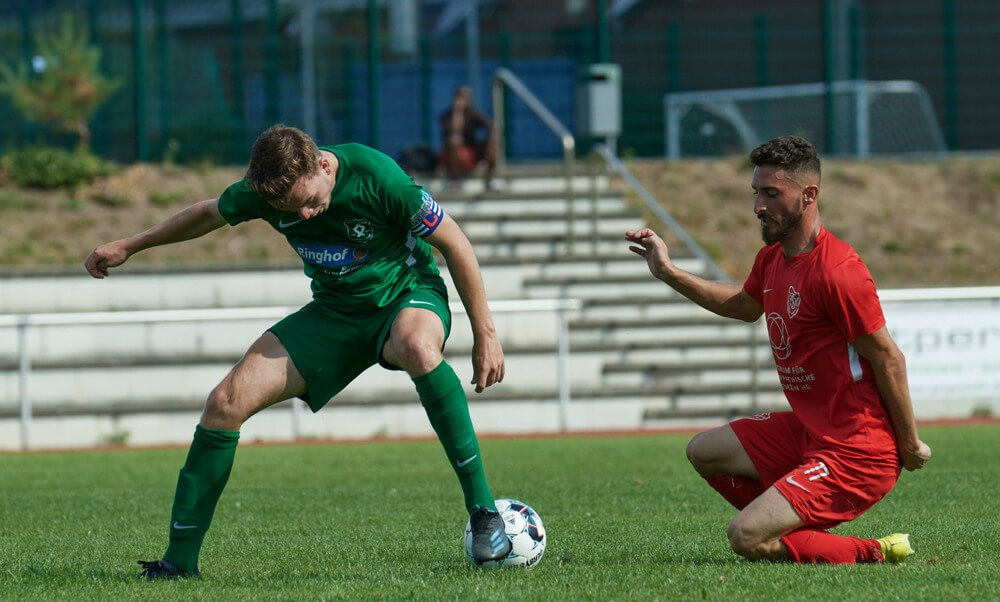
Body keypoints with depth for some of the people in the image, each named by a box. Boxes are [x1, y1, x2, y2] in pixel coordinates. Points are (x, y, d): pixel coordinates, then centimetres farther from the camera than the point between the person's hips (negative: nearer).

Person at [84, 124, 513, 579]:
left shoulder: (375, 177, -29)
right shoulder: (262, 192, -15)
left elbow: (454, 244, -16)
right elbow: (209, 214, 10)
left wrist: (485, 334, -12)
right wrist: (128, 247, 19)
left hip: (407, 294, -5)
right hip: (334, 311, 5)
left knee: (417, 346, -43)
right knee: (226, 402, -12)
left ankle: (483, 511, -33)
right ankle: (180, 558, -1)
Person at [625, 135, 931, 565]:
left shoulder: (837, 271, -23)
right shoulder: (772, 259, 7)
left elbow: (889, 359, -18)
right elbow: (743, 306, 31)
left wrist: (910, 444, -13)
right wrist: (668, 273, 24)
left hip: (854, 452, -10)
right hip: (805, 429, 10)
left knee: (745, 537, -18)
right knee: (703, 452, 19)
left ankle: (873, 554, -5)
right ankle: (795, 535, 11)